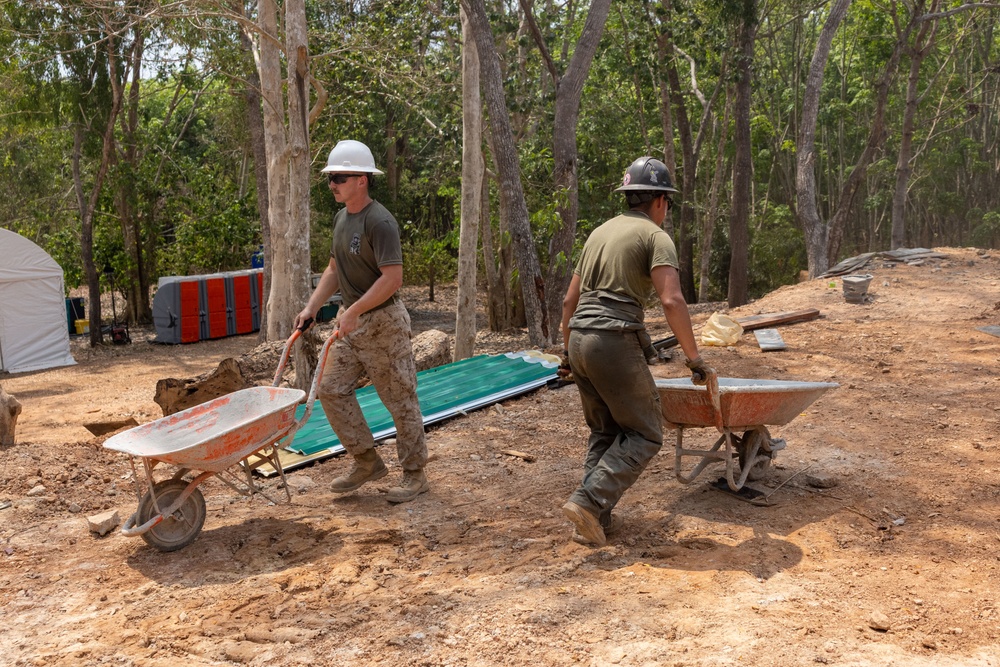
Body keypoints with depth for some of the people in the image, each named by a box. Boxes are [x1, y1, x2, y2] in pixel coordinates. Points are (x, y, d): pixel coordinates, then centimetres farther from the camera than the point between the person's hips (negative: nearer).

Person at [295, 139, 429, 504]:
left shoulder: (379, 222, -18)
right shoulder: (341, 218, 11)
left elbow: (392, 277, -25)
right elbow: (334, 269, 18)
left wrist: (353, 312, -25)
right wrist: (311, 307, 9)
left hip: (383, 322, -9)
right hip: (352, 321, 9)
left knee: (400, 399, 1)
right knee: (332, 388, 7)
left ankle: (414, 475, 14)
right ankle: (367, 462, 19)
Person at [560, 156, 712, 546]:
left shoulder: (600, 232, 21)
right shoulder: (655, 236, -1)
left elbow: (570, 300, 21)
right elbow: (671, 301, -15)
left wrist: (568, 352, 29)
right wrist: (694, 358, -10)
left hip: (580, 341, 8)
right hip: (616, 343, -7)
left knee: (604, 432, 19)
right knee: (644, 434, 5)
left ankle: (597, 520, 16)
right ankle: (589, 501, -9)